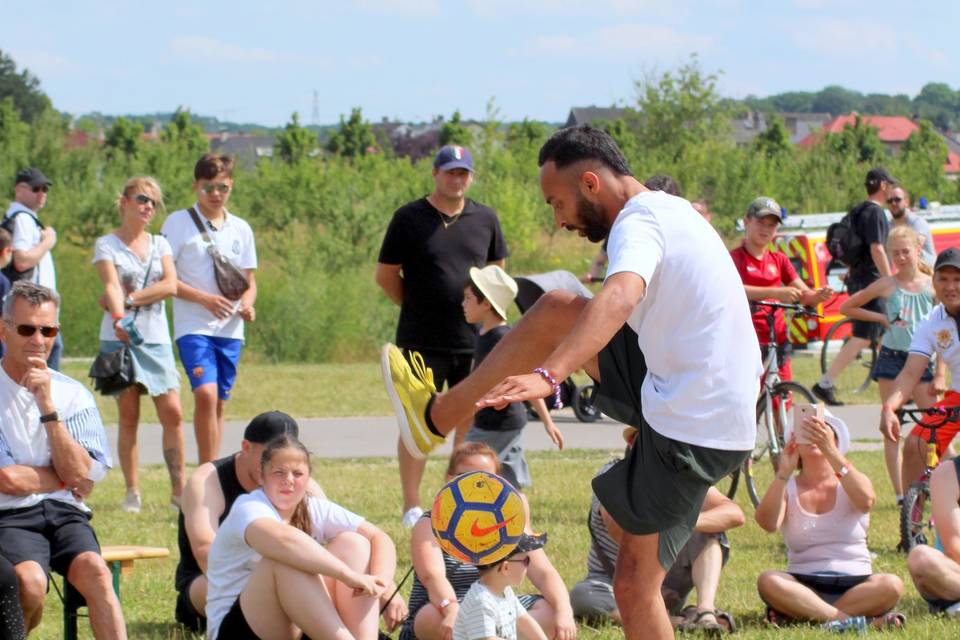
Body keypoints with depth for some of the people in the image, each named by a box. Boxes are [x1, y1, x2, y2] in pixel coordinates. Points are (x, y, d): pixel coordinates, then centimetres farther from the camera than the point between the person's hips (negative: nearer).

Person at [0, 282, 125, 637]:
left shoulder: (72, 394, 12)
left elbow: (81, 476, -2)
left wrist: (47, 405, -7)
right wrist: (67, 476, 2)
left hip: (65, 514, 3)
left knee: (94, 571, -28)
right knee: (30, 581, -32)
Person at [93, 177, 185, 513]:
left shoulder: (160, 244, 13)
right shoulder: (106, 244, 2)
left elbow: (170, 285, -2)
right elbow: (111, 286, -15)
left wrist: (130, 298, -13)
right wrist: (118, 316, -33)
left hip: (156, 339, 3)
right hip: (120, 338, -3)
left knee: (173, 413, -5)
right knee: (128, 416, -2)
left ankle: (179, 490, -2)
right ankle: (132, 491, 4)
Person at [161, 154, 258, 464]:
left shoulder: (241, 229, 13)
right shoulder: (178, 223, -1)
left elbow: (249, 282, 19)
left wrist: (247, 304, -4)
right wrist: (204, 298, -16)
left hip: (230, 329, 5)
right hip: (194, 326, -5)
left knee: (219, 402, 8)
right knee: (206, 393, -21)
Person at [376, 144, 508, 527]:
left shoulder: (485, 219, 8)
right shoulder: (409, 219, -2)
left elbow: (497, 269, 21)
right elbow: (386, 275, 3)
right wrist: (417, 307, 5)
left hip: (474, 338, 4)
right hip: (422, 341, -4)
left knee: (471, 419, 7)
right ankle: (412, 508, 2)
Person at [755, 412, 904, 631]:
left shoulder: (850, 482, 7)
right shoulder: (788, 488, 8)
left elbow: (866, 501, -20)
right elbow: (768, 523, -14)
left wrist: (831, 452, -29)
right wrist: (783, 473, -25)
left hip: (854, 584, 0)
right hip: (803, 585, 0)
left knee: (892, 585, -31)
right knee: (767, 581, -31)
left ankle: (797, 616, -29)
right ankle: (847, 619, -34)